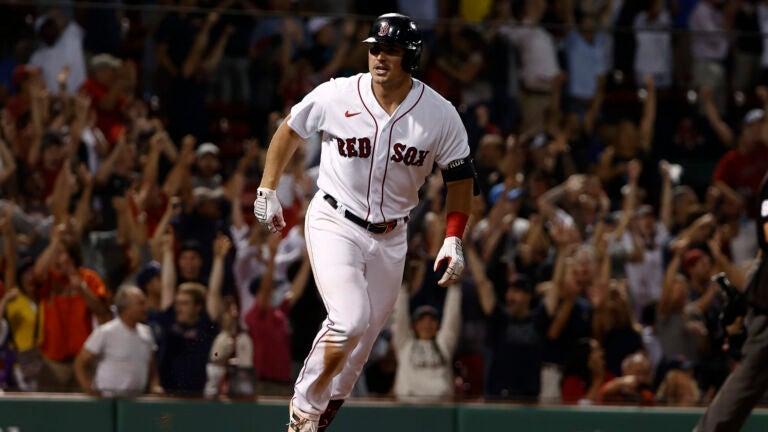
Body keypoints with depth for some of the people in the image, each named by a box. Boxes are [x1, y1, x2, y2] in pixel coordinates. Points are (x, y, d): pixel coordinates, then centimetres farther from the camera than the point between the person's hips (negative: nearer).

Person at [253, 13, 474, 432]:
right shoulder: (335, 96, -12)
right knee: (350, 321, -21)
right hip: (334, 224, -3)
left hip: (390, 237, 3)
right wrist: (267, 190, 7)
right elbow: (290, 130, 6)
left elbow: (460, 177, 3)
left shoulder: (440, 114, -9)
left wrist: (453, 240, -6)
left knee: (364, 336, 8)